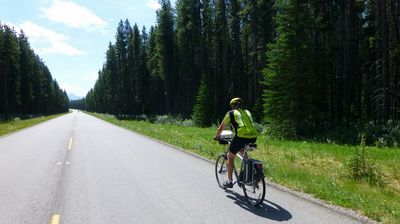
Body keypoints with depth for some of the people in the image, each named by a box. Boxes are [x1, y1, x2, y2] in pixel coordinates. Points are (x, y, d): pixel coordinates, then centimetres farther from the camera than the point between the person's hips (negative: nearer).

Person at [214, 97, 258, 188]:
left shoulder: (231, 113, 13)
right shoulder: (247, 112, 26)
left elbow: (221, 127, 20)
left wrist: (217, 136, 38)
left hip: (241, 136, -5)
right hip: (253, 137, 5)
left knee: (230, 157, 16)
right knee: (241, 150, 36)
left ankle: (229, 181, 17)